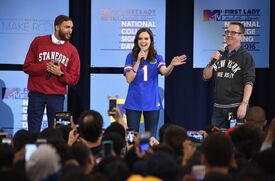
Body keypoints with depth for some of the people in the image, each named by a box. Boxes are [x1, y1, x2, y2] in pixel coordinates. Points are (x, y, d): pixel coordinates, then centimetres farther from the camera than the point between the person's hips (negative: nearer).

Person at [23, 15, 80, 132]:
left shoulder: (72, 50, 5)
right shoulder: (38, 42, 2)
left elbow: (74, 79, 4)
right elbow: (27, 66, 0)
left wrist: (60, 73, -14)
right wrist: (45, 67, -14)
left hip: (57, 96, 1)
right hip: (36, 93, -1)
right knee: (33, 131, 0)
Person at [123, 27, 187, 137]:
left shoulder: (157, 58, 3)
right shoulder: (131, 57, 0)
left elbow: (165, 72, -16)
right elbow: (129, 79, -10)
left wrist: (172, 65, -38)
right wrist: (138, 61, -18)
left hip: (152, 103, 1)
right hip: (134, 103, -1)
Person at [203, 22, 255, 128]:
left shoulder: (245, 57, -3)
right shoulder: (220, 54, 14)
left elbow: (249, 83, -11)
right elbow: (206, 76, 14)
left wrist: (244, 104, -21)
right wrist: (212, 62, -4)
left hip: (236, 107, -5)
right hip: (218, 107, 5)